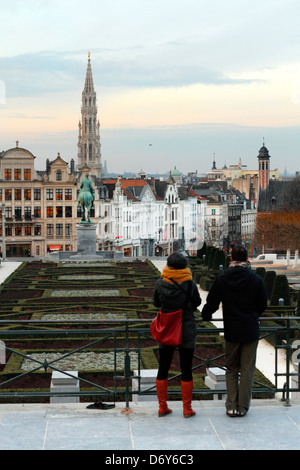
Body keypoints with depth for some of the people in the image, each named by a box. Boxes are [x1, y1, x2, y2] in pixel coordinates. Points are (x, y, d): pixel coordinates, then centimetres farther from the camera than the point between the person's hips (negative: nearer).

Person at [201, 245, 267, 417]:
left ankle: (232, 406, 9)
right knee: (247, 370, 6)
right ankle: (243, 407, 8)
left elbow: (211, 303, -1)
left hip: (231, 331, 1)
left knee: (231, 370, 12)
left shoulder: (222, 278, -4)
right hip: (251, 330, -1)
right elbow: (263, 305, 3)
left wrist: (206, 316, 18)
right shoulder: (256, 279, -6)